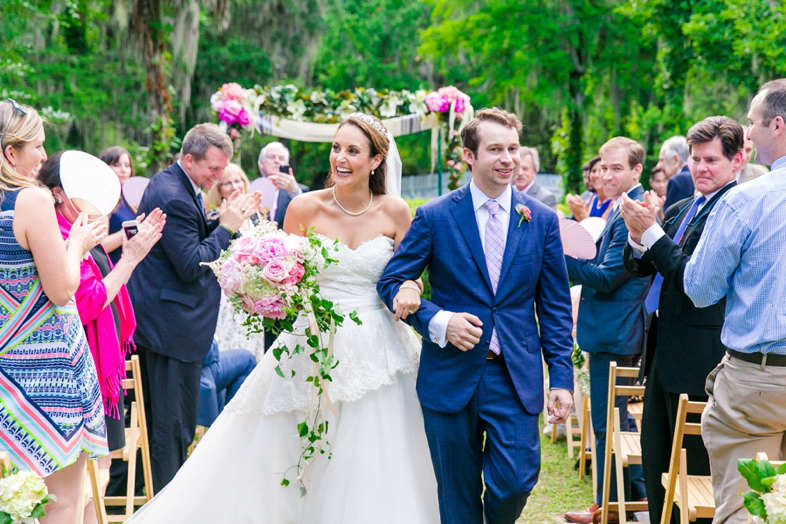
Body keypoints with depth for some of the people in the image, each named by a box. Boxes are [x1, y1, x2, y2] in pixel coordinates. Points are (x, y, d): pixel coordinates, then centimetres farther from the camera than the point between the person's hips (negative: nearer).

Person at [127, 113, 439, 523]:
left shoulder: (395, 212, -1)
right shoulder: (305, 207, -4)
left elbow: (408, 274, 8)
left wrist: (409, 289, -14)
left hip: (374, 351, 1)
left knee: (370, 469, 6)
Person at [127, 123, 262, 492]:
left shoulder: (169, 183, 11)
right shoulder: (174, 197, -22)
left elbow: (191, 238, 15)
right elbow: (191, 265, -23)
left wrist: (225, 220, 1)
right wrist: (227, 226, -16)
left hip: (156, 319, 11)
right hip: (172, 324, -11)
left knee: (158, 416, 18)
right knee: (174, 424, -3)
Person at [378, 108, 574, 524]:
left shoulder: (542, 220, 4)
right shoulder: (434, 217, -2)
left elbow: (555, 306, 6)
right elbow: (391, 282, 0)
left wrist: (561, 377, 1)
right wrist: (439, 321, -16)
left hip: (516, 377, 1)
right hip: (451, 376, -1)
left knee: (516, 482, -5)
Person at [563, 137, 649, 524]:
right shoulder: (621, 209, 13)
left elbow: (605, 278, -22)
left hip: (613, 332, -11)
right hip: (617, 330, 11)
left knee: (607, 422, 1)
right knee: (617, 418, 20)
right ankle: (637, 492, 31)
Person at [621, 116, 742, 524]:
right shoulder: (681, 211, 14)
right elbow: (638, 268, 12)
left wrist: (651, 232, -20)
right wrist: (638, 237, -9)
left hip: (699, 360, -9)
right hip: (664, 354, 9)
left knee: (695, 470, 0)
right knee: (655, 462, 17)